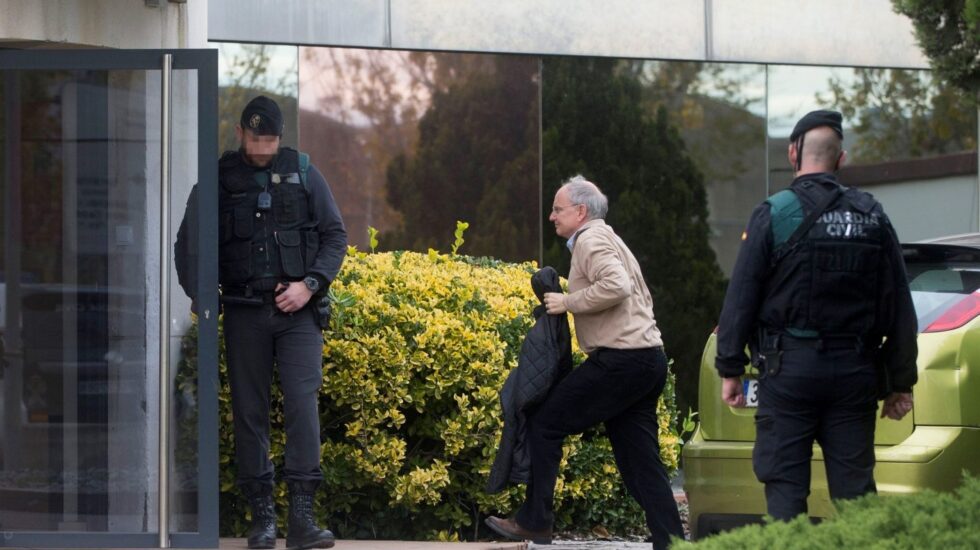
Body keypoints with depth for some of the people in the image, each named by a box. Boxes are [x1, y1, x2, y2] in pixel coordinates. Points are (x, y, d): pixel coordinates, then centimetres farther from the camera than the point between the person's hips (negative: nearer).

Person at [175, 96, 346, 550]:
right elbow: (188, 243, 4)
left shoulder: (303, 173, 5)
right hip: (244, 312, 1)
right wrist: (198, 294, -11)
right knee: (249, 411, 2)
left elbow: (335, 236, 8)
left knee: (302, 403, -12)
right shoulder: (219, 179, 3)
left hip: (297, 311, -1)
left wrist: (311, 285, -6)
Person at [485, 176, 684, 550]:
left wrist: (568, 302, -14)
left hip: (620, 360, -10)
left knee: (545, 423, -2)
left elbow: (615, 285, -23)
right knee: (641, 463, 8)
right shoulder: (607, 240, 25)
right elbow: (639, 297, 28)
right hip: (649, 361, 10)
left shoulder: (591, 240, -6)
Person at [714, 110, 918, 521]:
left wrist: (730, 369, 1)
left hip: (790, 367, -3)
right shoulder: (872, 217, 7)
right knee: (855, 487, 6)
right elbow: (899, 307, 8)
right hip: (854, 371, 3)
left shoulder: (773, 214, -5)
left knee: (785, 486, -1)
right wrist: (902, 381, 14)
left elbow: (741, 298, -6)